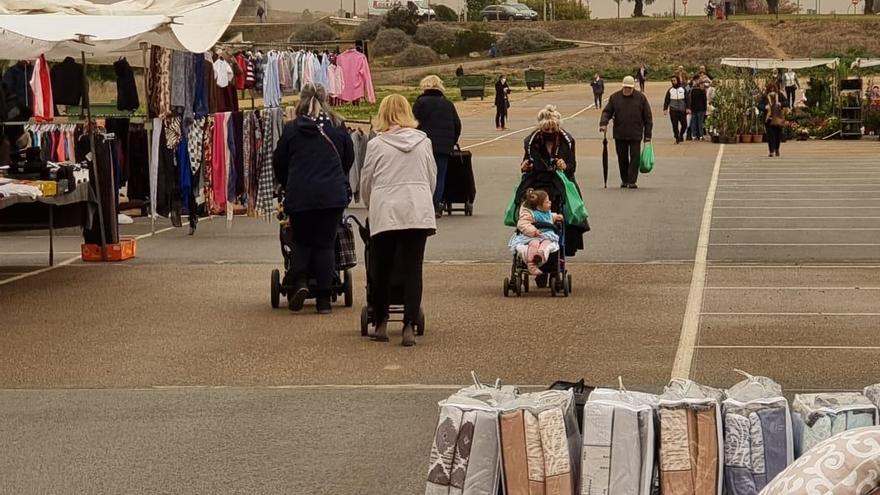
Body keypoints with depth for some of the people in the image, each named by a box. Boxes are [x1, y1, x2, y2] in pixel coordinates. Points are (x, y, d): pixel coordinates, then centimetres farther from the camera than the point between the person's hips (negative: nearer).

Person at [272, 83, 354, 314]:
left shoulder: (291, 129, 0)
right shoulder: (338, 127, 3)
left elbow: (279, 163, 8)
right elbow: (349, 159, 15)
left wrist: (287, 186, 27)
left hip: (299, 196, -1)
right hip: (333, 196, 1)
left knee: (301, 241, 15)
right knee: (325, 243, 7)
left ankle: (300, 282, -9)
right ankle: (323, 299, 4)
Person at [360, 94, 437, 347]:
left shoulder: (376, 145, 2)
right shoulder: (424, 142, 8)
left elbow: (365, 183, 9)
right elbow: (432, 179, 15)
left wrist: (371, 209, 26)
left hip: (385, 212, -1)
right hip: (418, 212, 1)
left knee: (381, 270, 11)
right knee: (413, 270, 1)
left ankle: (381, 323, 20)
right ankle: (409, 327, -6)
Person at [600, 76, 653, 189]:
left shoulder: (641, 98, 0)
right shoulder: (615, 97, 3)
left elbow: (648, 117, 2)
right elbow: (607, 112, 5)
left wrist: (648, 135, -1)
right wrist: (603, 123, -16)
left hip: (635, 134, -2)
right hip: (619, 134, 2)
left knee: (635, 157, -5)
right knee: (622, 157, 9)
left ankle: (632, 181, -2)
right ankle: (624, 180, 21)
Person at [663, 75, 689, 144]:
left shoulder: (683, 89, 4)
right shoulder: (670, 90, 6)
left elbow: (687, 99, 3)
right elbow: (667, 100, 6)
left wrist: (688, 108, -6)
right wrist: (665, 109, -3)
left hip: (682, 110, 0)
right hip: (673, 110, 0)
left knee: (684, 124, 0)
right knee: (675, 125, -2)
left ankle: (681, 134, 26)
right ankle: (677, 139, 7)